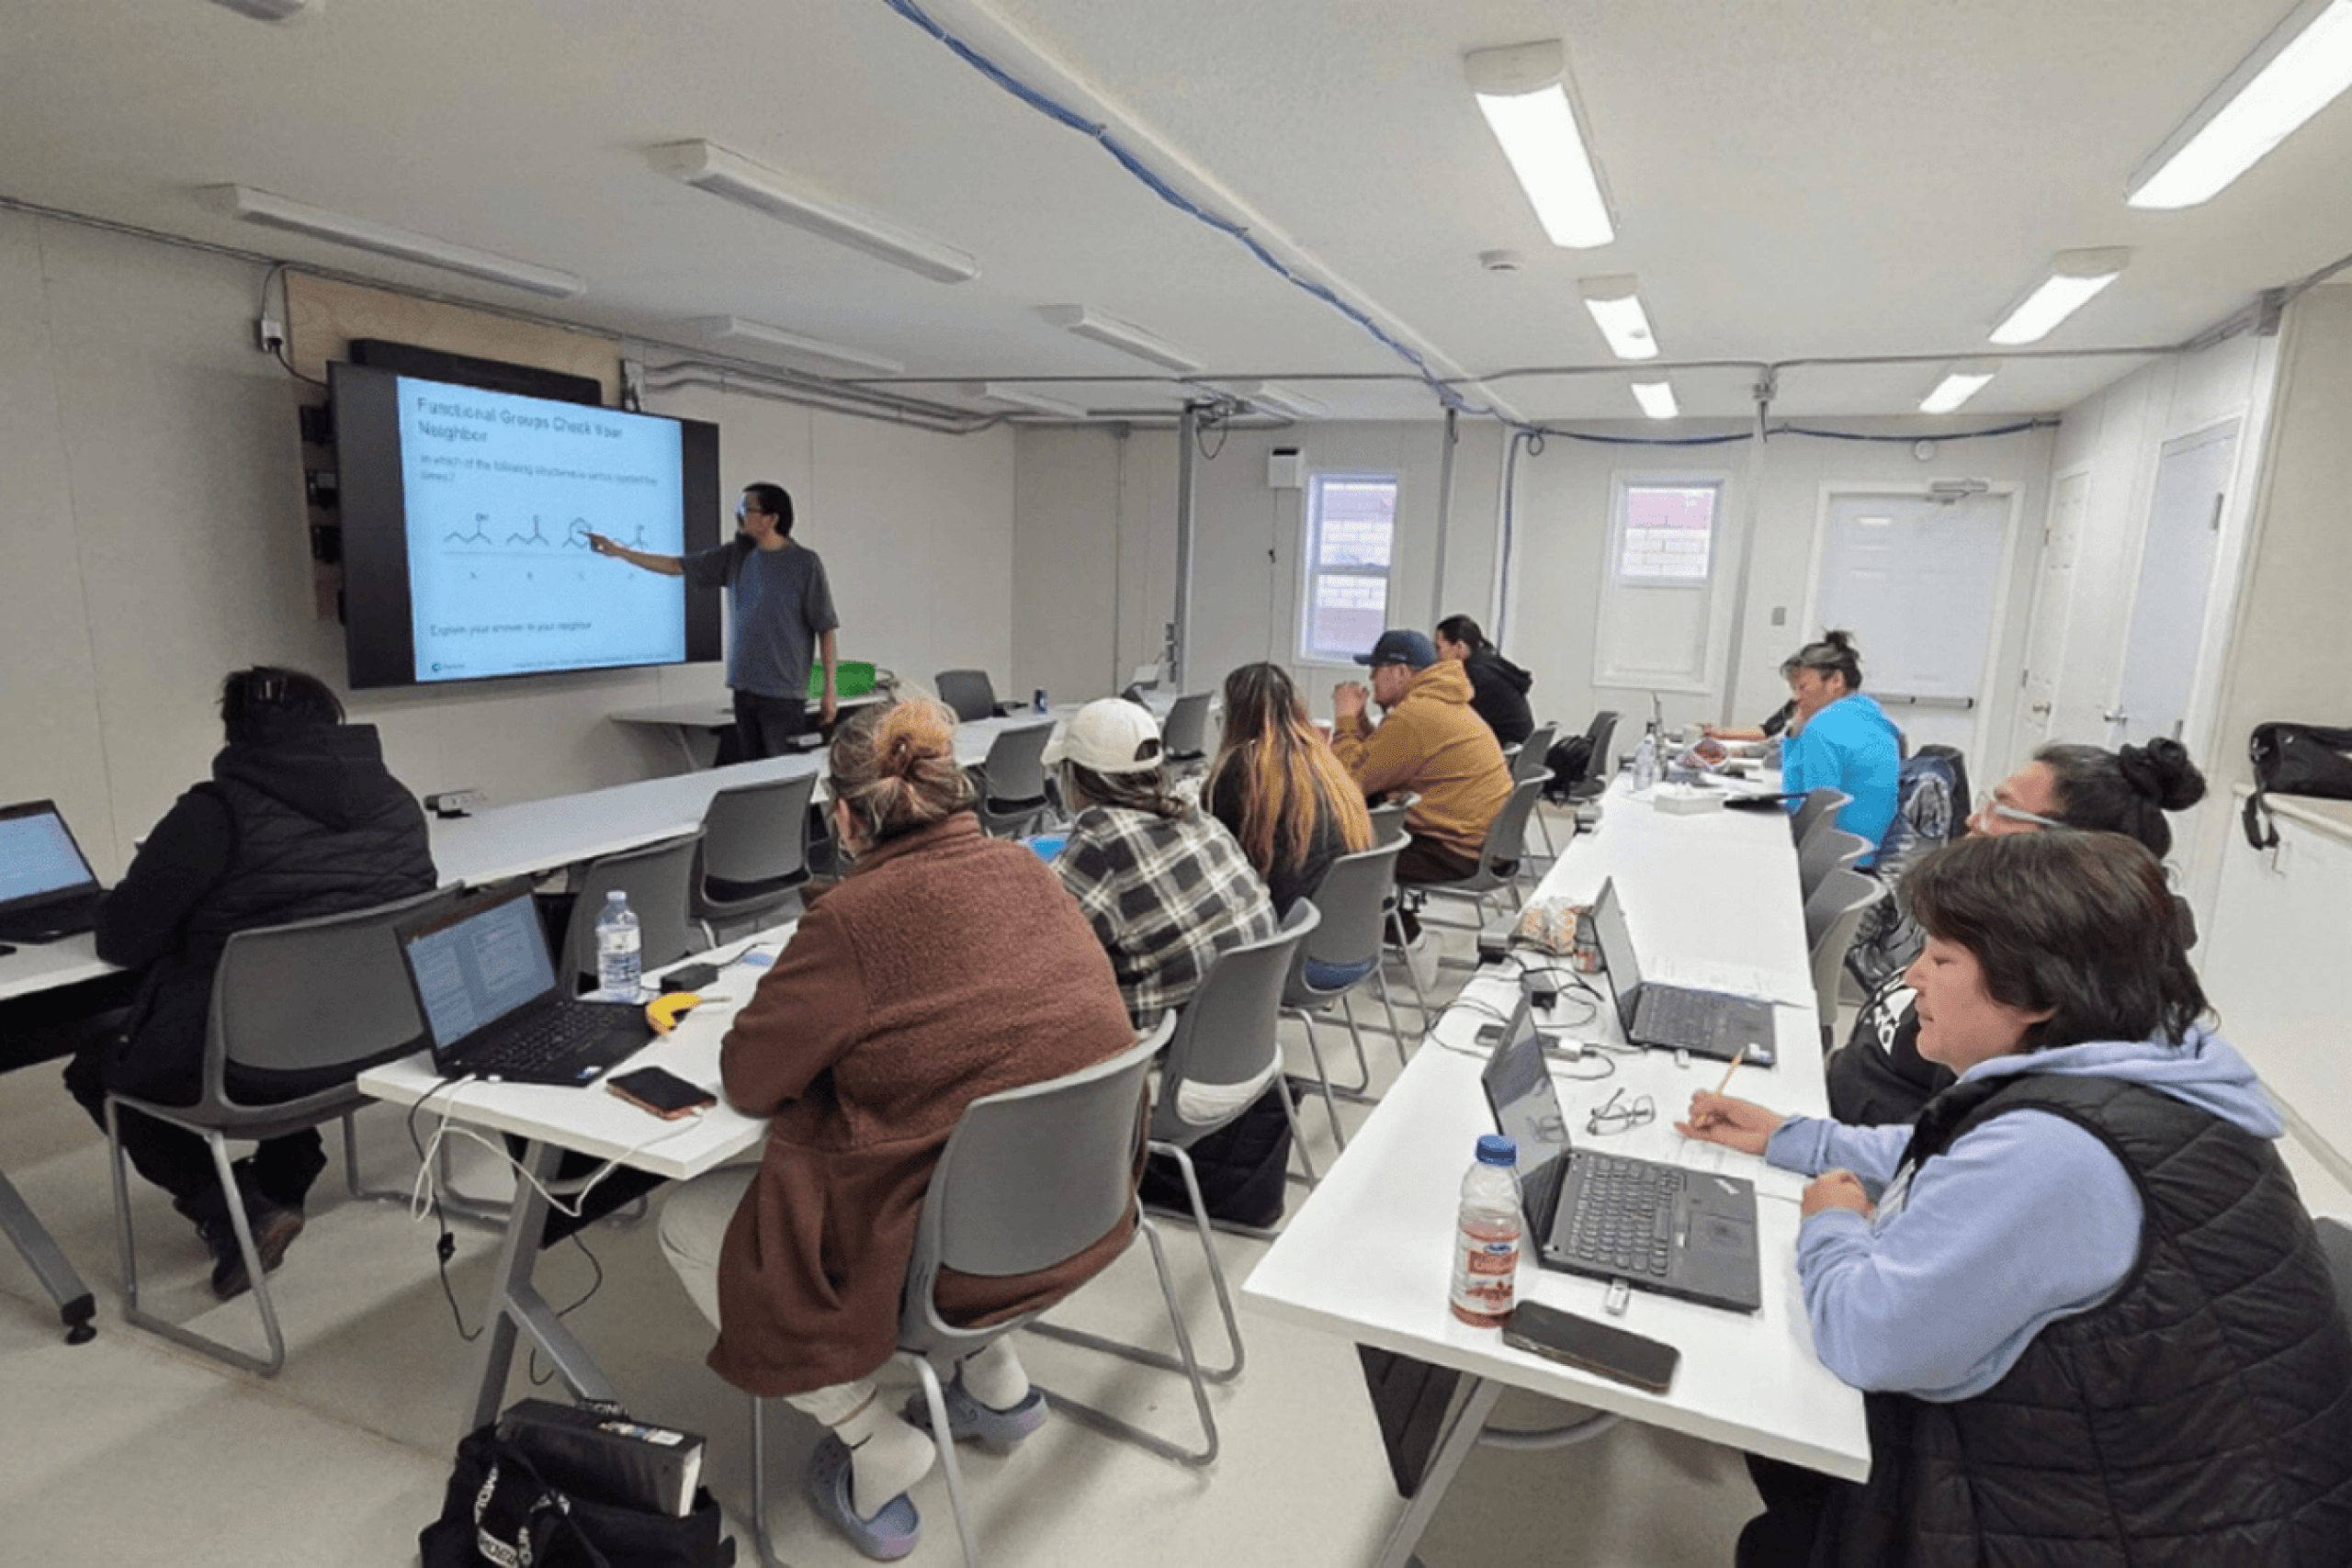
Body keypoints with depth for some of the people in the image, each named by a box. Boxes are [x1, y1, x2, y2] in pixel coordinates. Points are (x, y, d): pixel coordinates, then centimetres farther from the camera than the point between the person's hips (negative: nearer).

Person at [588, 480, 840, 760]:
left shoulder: (804, 563, -5)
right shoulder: (734, 556, 11)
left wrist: (830, 691, -10)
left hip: (783, 694, -6)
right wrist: (616, 550, 16)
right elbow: (675, 566, 18)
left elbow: (826, 629, -6)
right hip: (744, 689, 6)